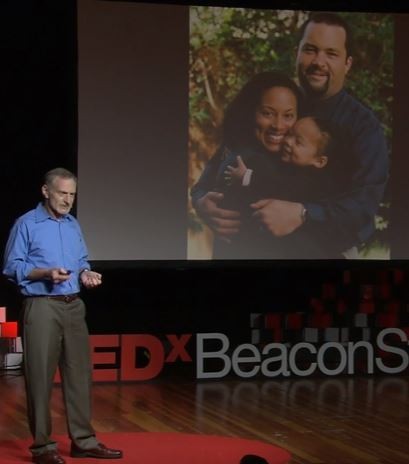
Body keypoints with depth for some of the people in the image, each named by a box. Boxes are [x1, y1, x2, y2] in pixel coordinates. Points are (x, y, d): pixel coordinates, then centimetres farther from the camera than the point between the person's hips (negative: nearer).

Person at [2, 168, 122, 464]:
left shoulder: (73, 225, 15)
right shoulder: (27, 224, -4)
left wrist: (86, 274, -1)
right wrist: (45, 273, -20)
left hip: (74, 306, 6)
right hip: (42, 307, -6)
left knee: (80, 373, 7)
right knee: (41, 376, -4)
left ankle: (83, 440, 13)